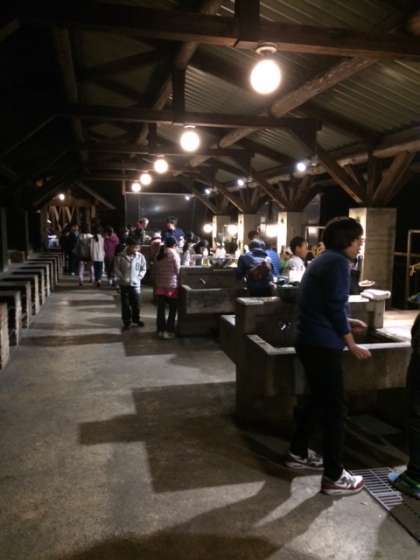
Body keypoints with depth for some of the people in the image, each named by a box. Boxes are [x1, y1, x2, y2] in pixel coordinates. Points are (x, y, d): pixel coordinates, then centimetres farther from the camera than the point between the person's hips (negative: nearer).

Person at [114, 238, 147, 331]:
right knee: (125, 304, 7)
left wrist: (138, 278, -6)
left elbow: (143, 269, 4)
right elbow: (116, 269, -2)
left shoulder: (140, 256, -6)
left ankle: (136, 319, 29)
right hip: (124, 284, -1)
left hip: (135, 284, 1)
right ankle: (126, 322, 19)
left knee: (136, 303, 7)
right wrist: (122, 278, -10)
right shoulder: (120, 257, -10)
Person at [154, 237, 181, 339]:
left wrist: (156, 283, 16)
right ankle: (169, 331, 6)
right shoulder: (174, 254, -9)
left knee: (161, 309, 9)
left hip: (159, 285, 6)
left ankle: (161, 330, 15)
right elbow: (178, 270, -9)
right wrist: (180, 280, 6)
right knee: (172, 309, 5)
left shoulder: (159, 254, 8)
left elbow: (156, 270, 10)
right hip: (171, 285, -5)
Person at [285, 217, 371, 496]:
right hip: (323, 345, -10)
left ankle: (298, 453, 33)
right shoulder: (338, 262, -14)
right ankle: (334, 477, 8)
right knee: (335, 409, -1)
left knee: (317, 399, 22)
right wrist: (352, 345, -9)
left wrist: (348, 323, 18)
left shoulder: (323, 260, 17)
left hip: (310, 342, 10)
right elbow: (335, 308, -18)